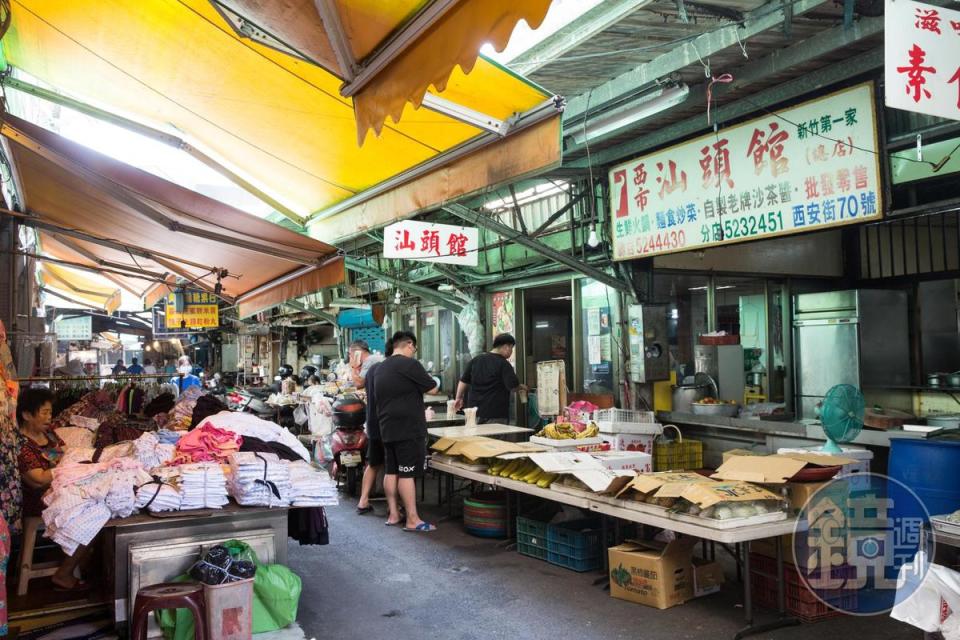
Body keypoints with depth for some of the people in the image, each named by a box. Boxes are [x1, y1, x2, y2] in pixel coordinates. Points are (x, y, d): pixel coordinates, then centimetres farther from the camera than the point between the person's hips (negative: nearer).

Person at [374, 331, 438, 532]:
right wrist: (435, 382, 10)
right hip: (408, 429, -8)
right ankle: (412, 520, -3)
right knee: (407, 474, -7)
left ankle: (393, 515, 18)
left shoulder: (380, 368, 14)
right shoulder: (409, 364, -14)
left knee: (391, 471, 12)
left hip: (387, 428, 8)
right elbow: (432, 389, -10)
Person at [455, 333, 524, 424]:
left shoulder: (476, 360, 8)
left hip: (475, 411, 6)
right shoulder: (503, 364, -9)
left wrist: (459, 398, 22)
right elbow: (513, 387, -14)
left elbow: (463, 381, 12)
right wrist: (521, 387, 6)